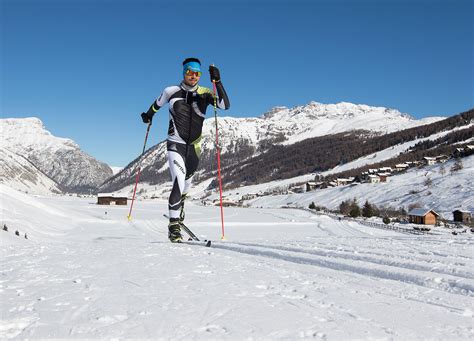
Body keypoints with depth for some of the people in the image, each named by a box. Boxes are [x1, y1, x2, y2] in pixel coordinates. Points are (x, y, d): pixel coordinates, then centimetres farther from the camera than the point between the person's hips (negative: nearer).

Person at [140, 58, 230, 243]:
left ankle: (179, 204, 55)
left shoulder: (204, 93, -4)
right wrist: (148, 115, 32)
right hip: (175, 145, -3)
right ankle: (174, 225, -11)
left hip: (194, 147, 3)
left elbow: (225, 105, -19)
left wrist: (217, 81, -28)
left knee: (186, 183, 23)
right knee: (179, 182, -21)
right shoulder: (171, 92, -4)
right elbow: (158, 103, 18)